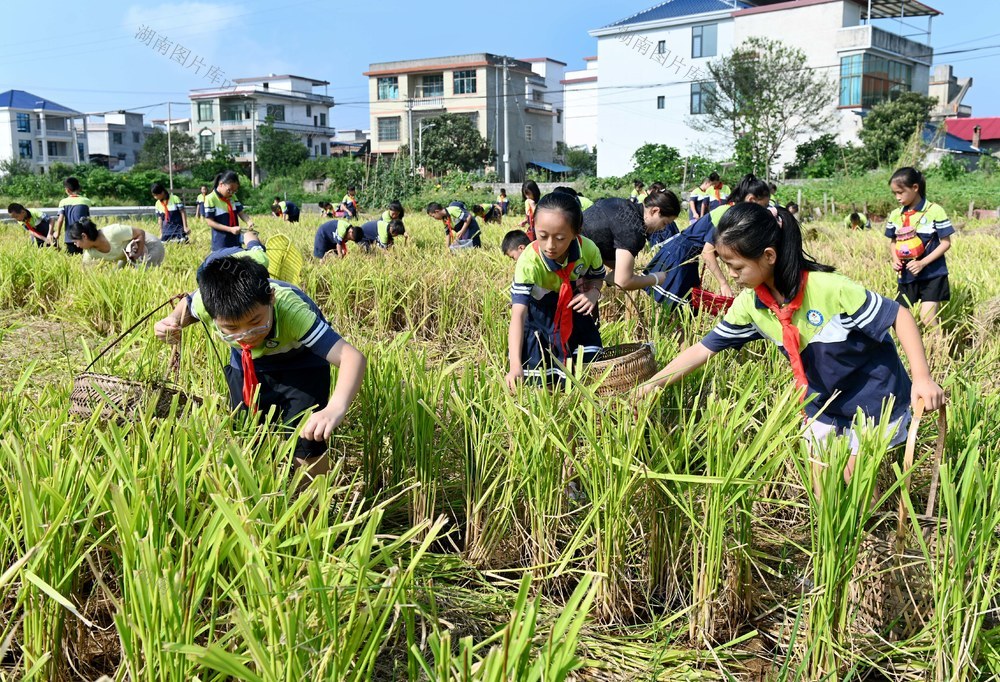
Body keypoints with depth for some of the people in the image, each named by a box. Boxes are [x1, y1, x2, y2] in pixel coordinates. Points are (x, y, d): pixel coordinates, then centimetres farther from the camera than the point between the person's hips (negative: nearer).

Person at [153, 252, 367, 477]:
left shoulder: (293, 311, -43)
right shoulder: (209, 301, -31)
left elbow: (353, 358, -52)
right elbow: (188, 307, -3)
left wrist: (336, 409, -70)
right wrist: (173, 322, -27)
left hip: (301, 364, -3)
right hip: (245, 367, 4)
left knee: (306, 443, -13)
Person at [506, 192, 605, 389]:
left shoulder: (588, 249, -23)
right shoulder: (529, 262, -35)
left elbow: (597, 277, 2)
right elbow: (518, 315, -41)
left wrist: (593, 293, -24)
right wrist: (515, 364, -52)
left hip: (574, 307, 3)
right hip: (538, 310, -3)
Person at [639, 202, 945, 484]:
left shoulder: (830, 288, -31)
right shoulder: (750, 304, -14)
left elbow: (898, 315, -24)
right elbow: (704, 348, -8)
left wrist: (922, 378, -31)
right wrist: (651, 385, -13)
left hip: (871, 396, -5)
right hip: (822, 399, 5)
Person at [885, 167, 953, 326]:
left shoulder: (934, 211, -10)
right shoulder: (895, 215, 5)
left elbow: (946, 242, -9)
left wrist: (922, 263, -18)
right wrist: (895, 259, -4)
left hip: (932, 275, -5)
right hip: (906, 276, 5)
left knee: (928, 319, -11)